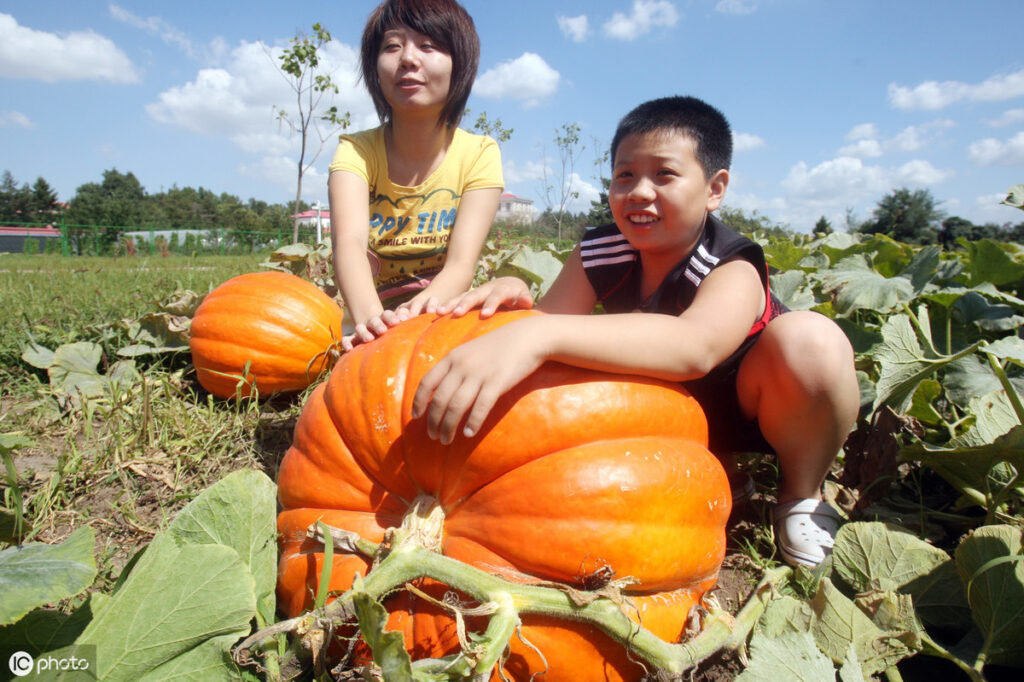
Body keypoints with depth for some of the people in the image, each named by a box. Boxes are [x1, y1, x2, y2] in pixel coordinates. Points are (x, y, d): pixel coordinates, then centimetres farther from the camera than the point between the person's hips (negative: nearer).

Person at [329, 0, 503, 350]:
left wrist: (418, 311, -42)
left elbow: (461, 264, -20)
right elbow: (349, 241, -26)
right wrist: (369, 318, -47)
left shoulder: (479, 154, -8)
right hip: (374, 327, 0)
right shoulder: (356, 151, -7)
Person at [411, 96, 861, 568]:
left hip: (743, 405, -4)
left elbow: (695, 347, -54)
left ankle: (802, 497, -6)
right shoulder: (597, 254, -14)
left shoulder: (733, 270, -31)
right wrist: (516, 300, -41)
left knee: (809, 339, -36)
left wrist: (538, 336, -67)